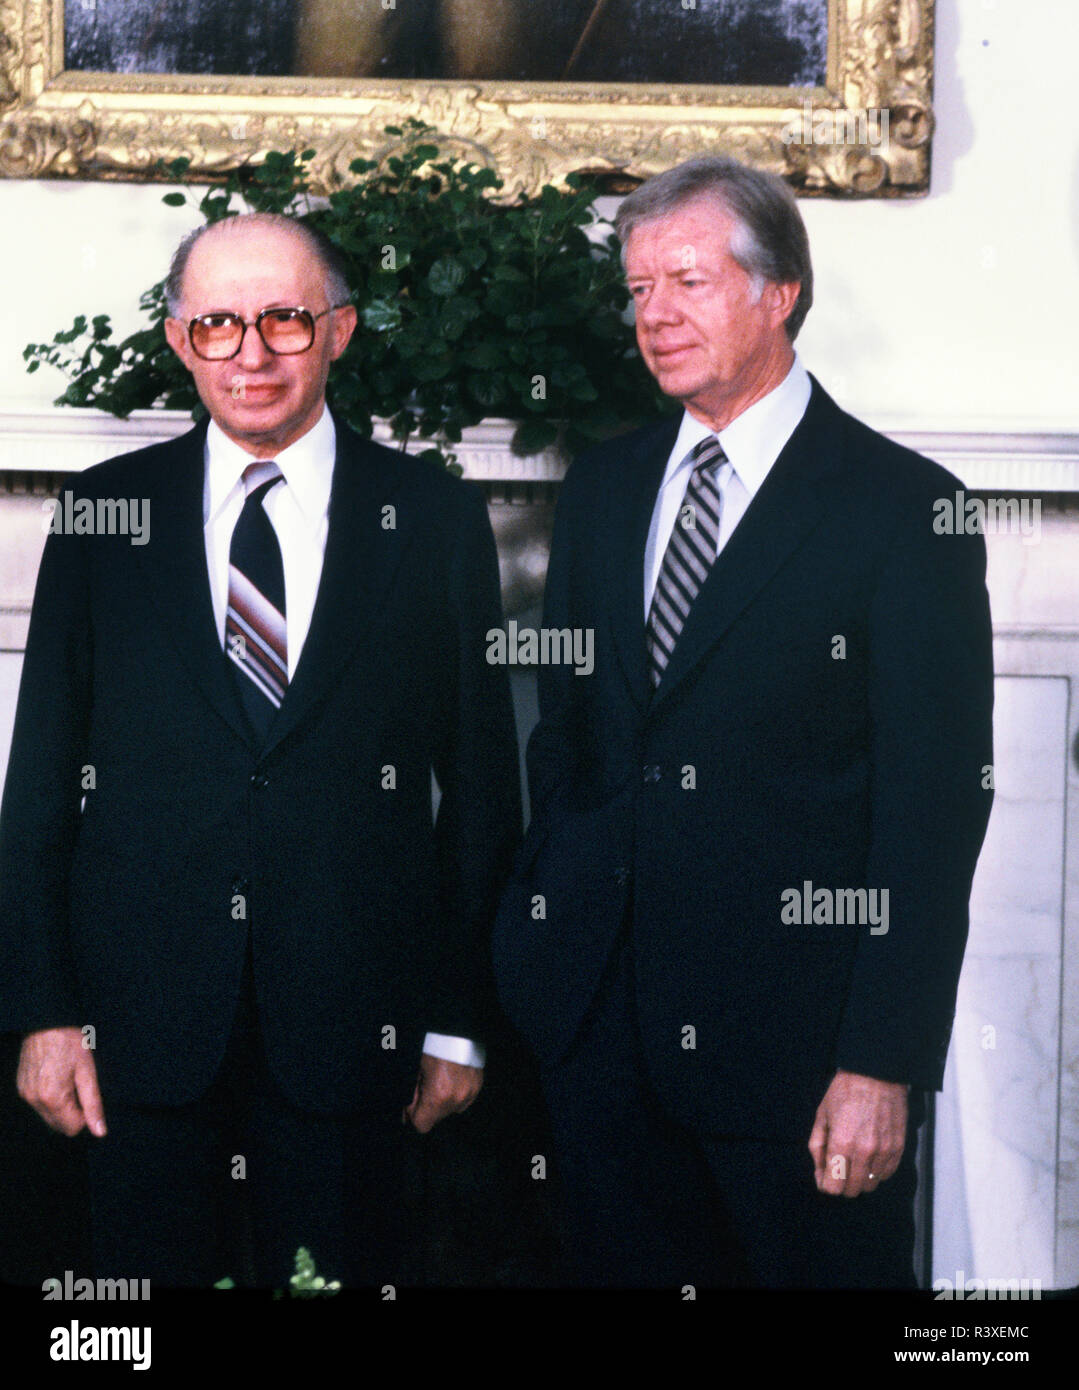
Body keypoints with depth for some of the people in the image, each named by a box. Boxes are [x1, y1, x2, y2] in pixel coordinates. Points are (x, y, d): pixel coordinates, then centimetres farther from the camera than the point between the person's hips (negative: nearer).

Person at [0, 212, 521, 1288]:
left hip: (348, 1031, 0)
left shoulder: (436, 520, 3)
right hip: (144, 1027, 1)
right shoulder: (105, 513, 5)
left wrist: (459, 1021, 2)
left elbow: (480, 783, 4)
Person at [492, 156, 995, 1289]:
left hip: (792, 1028, -5)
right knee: (624, 1270, 12)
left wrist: (885, 1062, -15)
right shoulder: (600, 490, 12)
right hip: (598, 1022, 5)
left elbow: (936, 804, -11)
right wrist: (539, 920, 6)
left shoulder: (903, 508, -7)